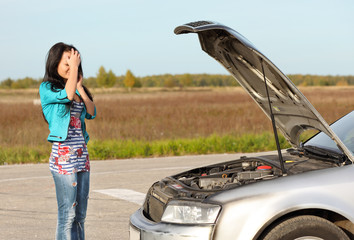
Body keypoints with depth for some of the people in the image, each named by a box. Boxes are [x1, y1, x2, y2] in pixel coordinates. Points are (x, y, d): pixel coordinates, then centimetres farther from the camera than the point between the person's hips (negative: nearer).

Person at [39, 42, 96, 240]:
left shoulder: (78, 90, 17)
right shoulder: (47, 88, -3)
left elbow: (92, 113, 7)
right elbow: (67, 95, -21)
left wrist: (80, 87, 0)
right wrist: (73, 68, -12)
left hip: (82, 155, 7)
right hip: (63, 156, -7)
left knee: (80, 215, 9)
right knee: (67, 214, -8)